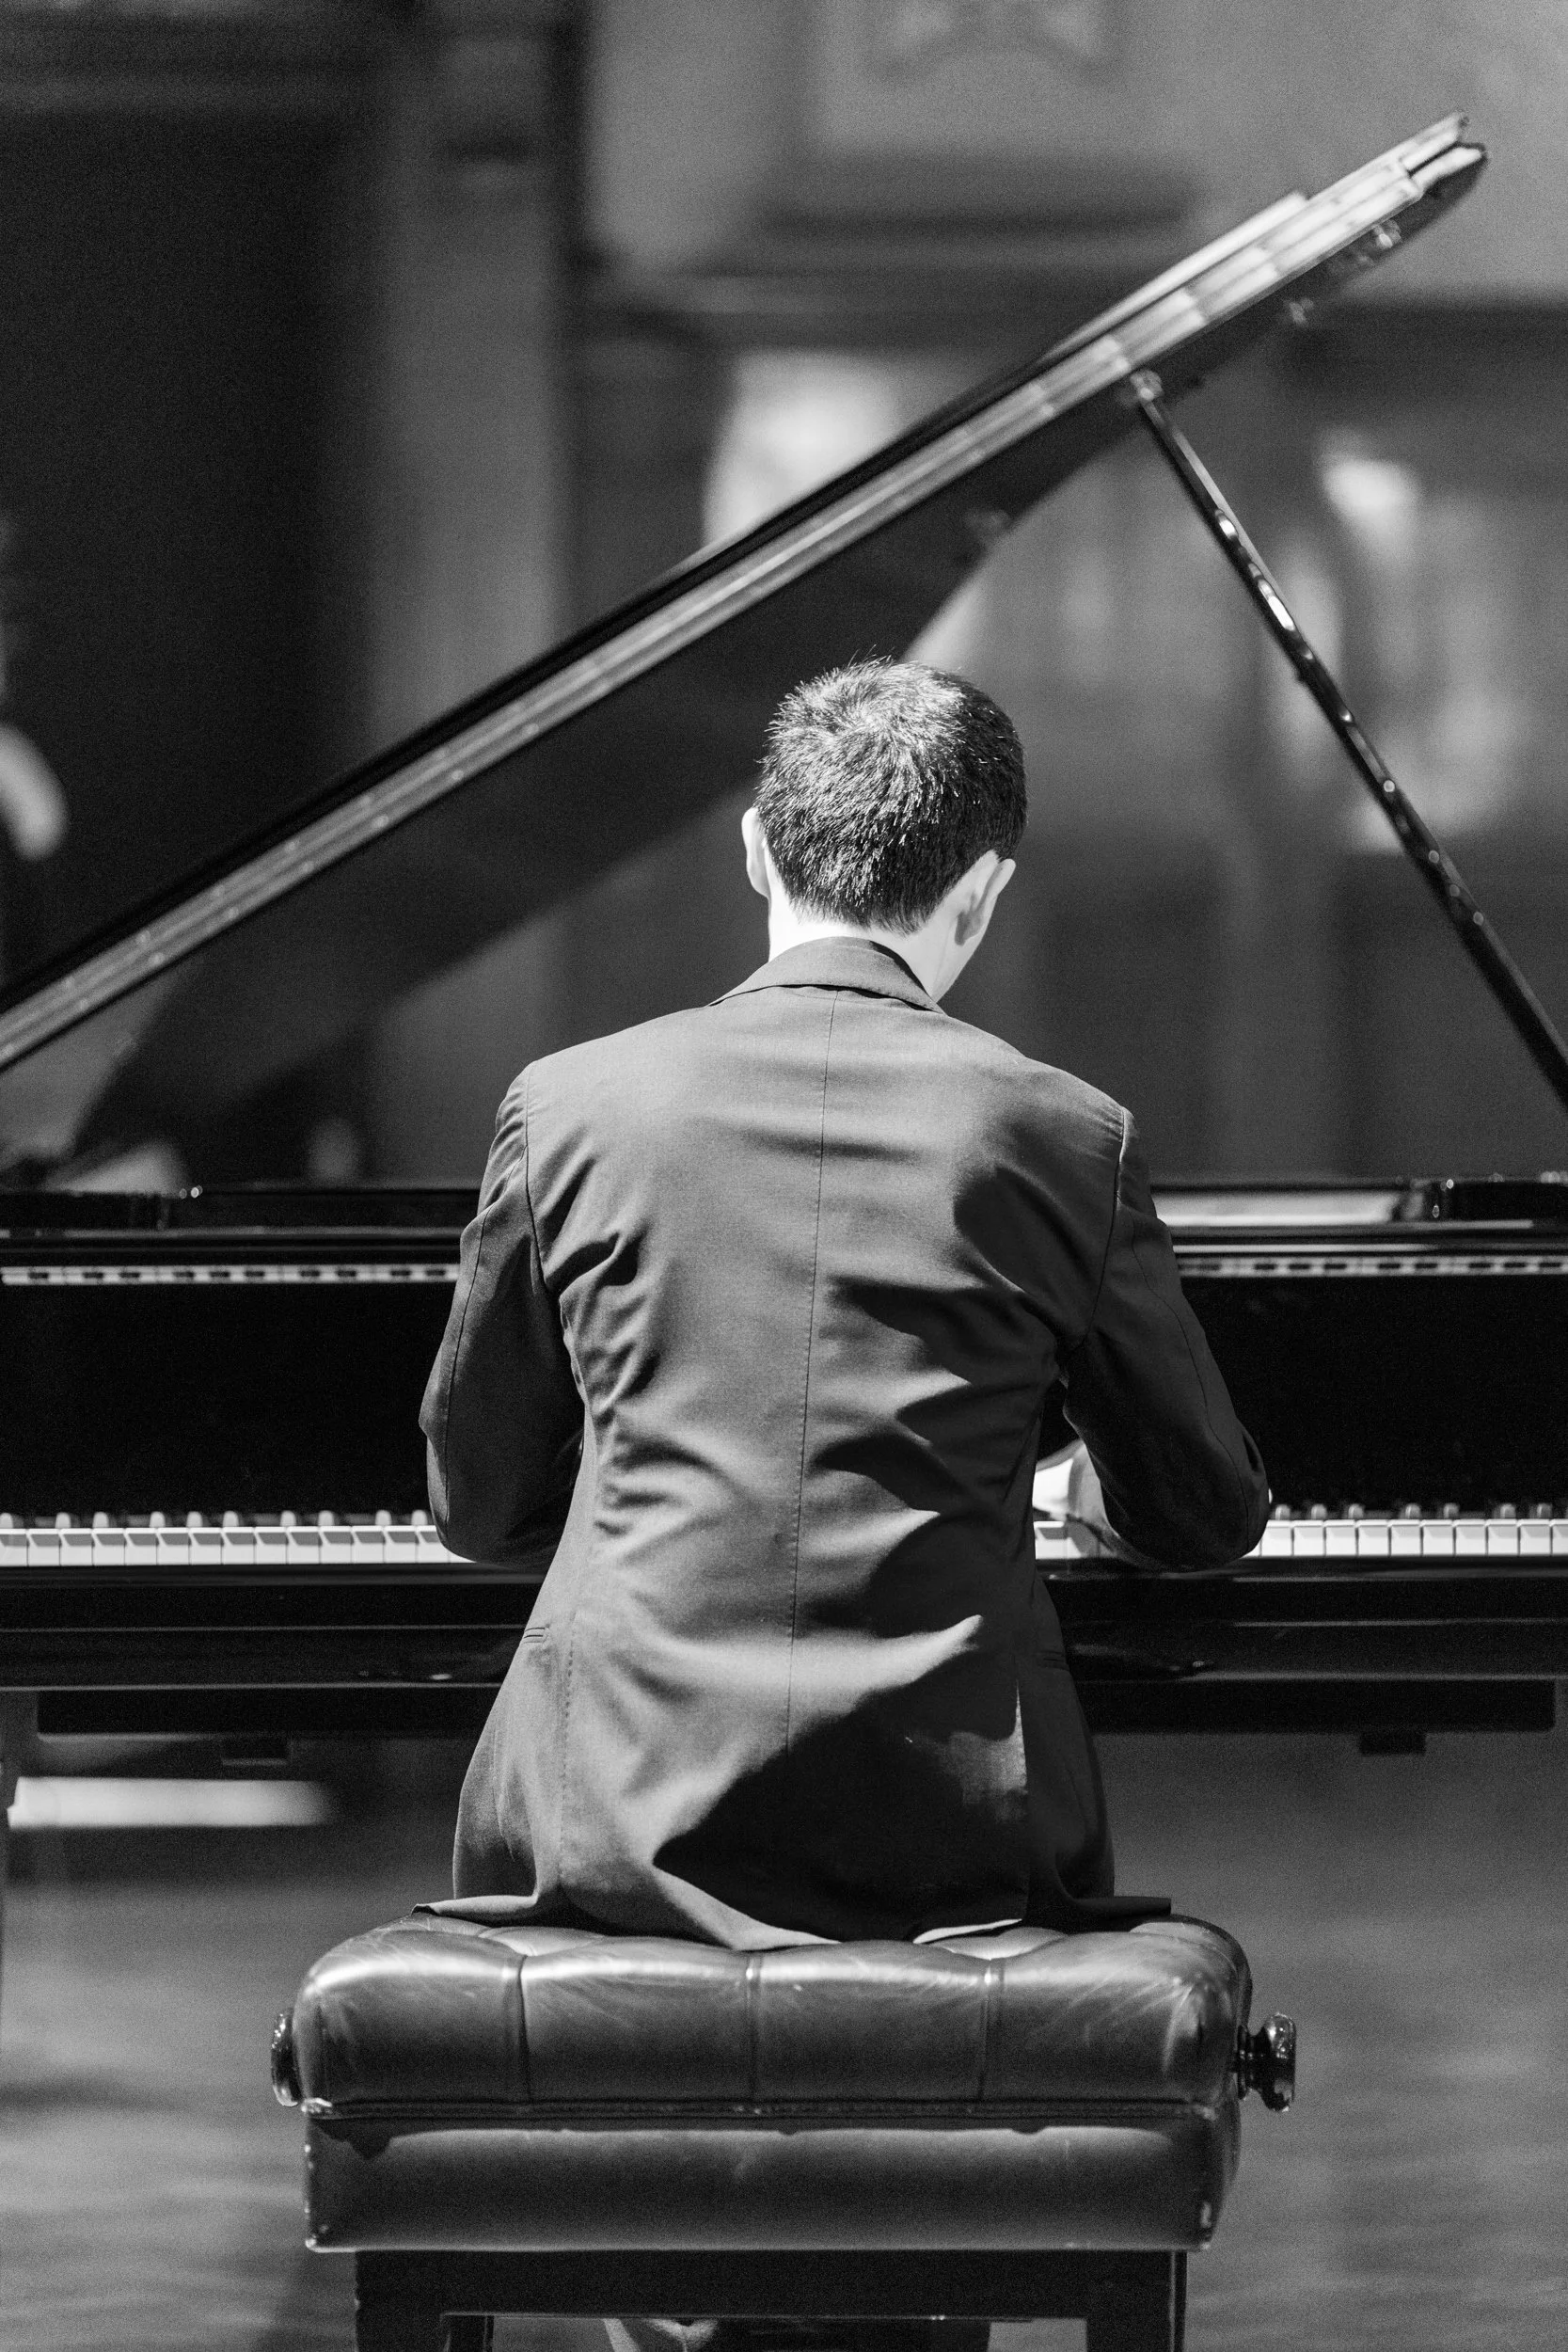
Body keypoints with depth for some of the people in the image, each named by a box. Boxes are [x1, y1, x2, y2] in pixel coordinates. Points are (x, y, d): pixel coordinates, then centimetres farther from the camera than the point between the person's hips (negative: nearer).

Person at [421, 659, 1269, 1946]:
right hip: (952, 1833, 0)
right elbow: (1211, 1516, 12)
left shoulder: (570, 1106, 2)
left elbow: (478, 1508, 13)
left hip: (623, 1836, 0)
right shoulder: (1065, 1137, 0)